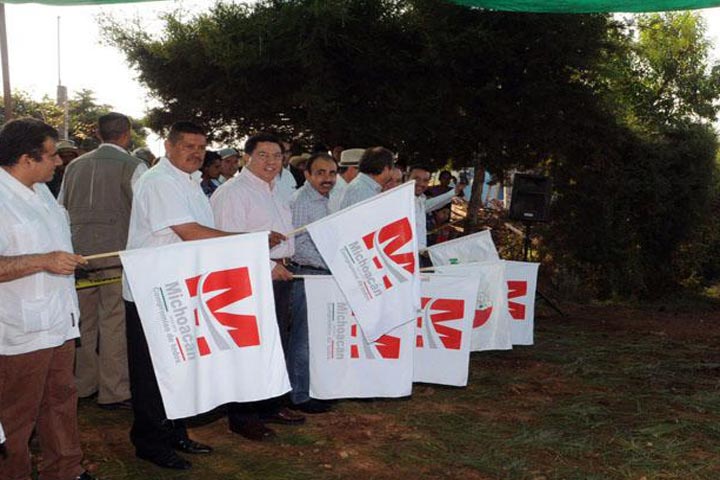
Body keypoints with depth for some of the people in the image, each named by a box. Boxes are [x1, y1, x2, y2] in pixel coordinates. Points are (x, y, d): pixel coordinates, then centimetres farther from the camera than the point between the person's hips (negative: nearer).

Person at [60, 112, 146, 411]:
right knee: (114, 320, -1)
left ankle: (83, 384, 25)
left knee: (84, 318, 14)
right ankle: (113, 392, 4)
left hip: (78, 251, 6)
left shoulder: (74, 166, 13)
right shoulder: (133, 166, -5)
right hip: (117, 250, -6)